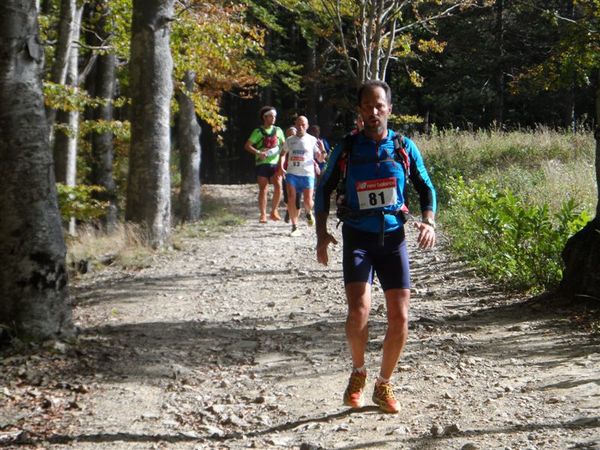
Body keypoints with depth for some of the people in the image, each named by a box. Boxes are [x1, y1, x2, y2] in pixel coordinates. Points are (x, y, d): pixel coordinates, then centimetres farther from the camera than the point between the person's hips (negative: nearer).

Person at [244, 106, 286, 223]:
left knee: (278, 186, -14)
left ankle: (274, 211, 0)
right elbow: (247, 146, -2)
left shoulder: (278, 130, 12)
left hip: (275, 162, 2)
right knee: (263, 189, -4)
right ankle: (263, 215, 1)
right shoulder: (258, 131, 2)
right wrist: (258, 153, -18)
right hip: (262, 163, -2)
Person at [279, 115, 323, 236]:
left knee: (308, 201, -7)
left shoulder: (312, 140, 5)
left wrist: (322, 149, -16)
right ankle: (295, 227, -2)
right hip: (292, 173, 2)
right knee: (291, 199, -10)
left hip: (307, 173, -2)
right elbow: (283, 154, 22)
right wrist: (281, 166, 4)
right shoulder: (290, 140, 11)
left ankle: (309, 213, 30)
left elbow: (320, 159, 4)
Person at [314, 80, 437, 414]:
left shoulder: (404, 147, 2)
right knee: (359, 311, -20)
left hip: (393, 238, 2)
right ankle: (358, 372, 9)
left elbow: (426, 188, 11)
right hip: (357, 238, -2)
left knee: (400, 317, -2)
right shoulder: (347, 149, 0)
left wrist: (429, 222, -7)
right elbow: (324, 190, 10)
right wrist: (322, 232, -2)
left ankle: (384, 385, 19)